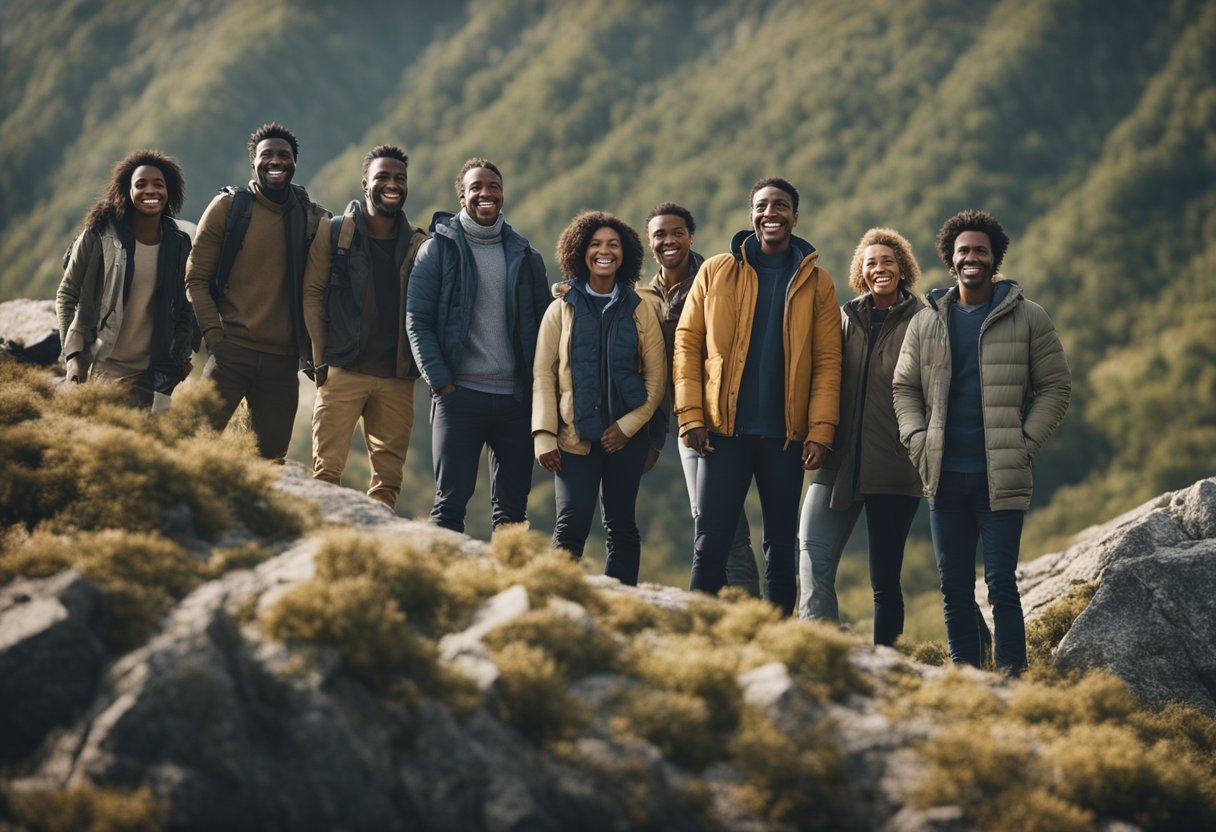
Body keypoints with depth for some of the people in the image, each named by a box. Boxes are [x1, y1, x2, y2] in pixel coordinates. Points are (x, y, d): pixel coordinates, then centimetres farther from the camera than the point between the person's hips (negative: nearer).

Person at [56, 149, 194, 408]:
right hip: (99, 368, -3)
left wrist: (182, 355, 8)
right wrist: (73, 354, -8)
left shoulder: (179, 244, 4)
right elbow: (67, 295, -1)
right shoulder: (99, 236, -6)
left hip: (148, 375, 3)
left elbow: (184, 308, 16)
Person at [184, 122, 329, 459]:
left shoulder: (311, 217, 9)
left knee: (271, 457, 5)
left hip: (283, 359, 3)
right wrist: (214, 335, -9)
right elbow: (195, 278, 1)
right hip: (231, 350, -3)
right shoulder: (228, 207, 2)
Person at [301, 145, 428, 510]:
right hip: (342, 370, -3)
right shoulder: (333, 232, 4)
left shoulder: (419, 245, 10)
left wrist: (416, 362, 0)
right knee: (327, 469, -7)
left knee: (389, 477, 3)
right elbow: (312, 293, 2)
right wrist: (321, 358, -4)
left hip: (397, 378, 3)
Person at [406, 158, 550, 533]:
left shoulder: (525, 256, 13)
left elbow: (543, 324, 14)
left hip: (517, 398, 3)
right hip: (459, 394, -3)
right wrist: (440, 381, -12)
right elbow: (417, 321, -3)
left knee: (512, 508, 6)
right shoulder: (438, 250, 3)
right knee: (450, 501, -5)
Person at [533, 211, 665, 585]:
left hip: (626, 436, 1)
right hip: (576, 435, -1)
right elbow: (543, 374, 2)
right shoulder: (563, 309, 7)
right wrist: (544, 435, -8)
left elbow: (656, 376, 5)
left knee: (621, 527, 3)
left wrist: (628, 425, -7)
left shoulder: (640, 311, 8)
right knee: (571, 524, -11)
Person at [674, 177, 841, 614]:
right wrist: (691, 416, -7)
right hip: (725, 430, -1)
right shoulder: (715, 272, 5)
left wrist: (820, 431, -8)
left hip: (785, 435, 1)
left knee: (781, 544, 9)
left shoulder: (816, 282, 5)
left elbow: (828, 362, 1)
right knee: (710, 541, -3)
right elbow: (687, 344, 2)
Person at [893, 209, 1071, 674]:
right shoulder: (926, 322, 11)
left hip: (1002, 479, -3)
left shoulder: (1028, 318, 2)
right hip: (945, 478, 4)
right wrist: (918, 442, 0)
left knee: (1001, 585, -8)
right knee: (954, 587, 8)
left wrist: (1024, 445, -6)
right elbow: (904, 388, 15)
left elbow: (1056, 387, 3)